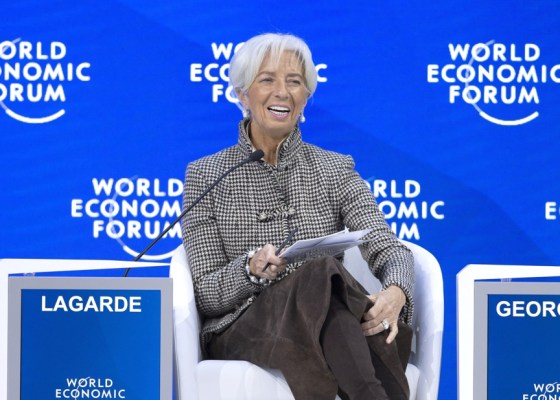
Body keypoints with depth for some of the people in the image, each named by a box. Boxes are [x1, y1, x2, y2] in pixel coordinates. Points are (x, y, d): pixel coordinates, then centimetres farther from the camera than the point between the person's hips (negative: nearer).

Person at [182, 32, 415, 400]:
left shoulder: (335, 170, 13)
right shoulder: (205, 176, 8)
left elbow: (387, 248, -3)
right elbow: (207, 296, 3)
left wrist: (395, 292, -28)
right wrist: (250, 269, -20)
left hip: (327, 327, 2)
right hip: (238, 331, -2)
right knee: (324, 273, -35)